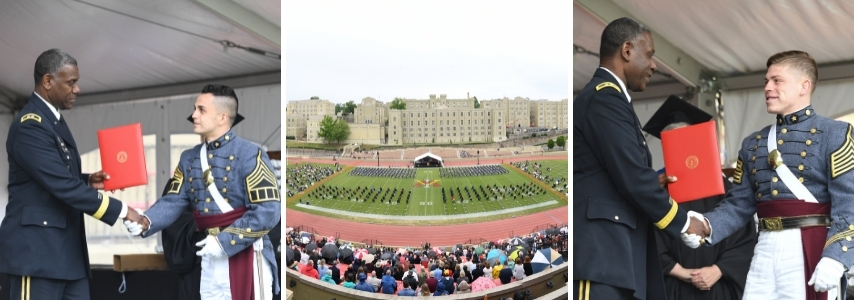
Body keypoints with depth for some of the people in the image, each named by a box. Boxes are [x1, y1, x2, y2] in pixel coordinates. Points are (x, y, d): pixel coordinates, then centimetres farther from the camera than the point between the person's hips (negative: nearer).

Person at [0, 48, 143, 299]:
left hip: (68, 249, 10)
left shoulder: (54, 120, 16)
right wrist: (120, 210, -18)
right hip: (37, 249, -9)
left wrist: (88, 181, 5)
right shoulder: (30, 126, -16)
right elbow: (63, 186, -22)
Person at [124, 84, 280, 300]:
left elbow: (268, 211, -19)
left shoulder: (249, 155, -14)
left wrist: (224, 241, -19)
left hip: (246, 257, -6)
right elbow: (173, 202, 3)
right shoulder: (189, 158, 9)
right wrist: (145, 222, -16)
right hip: (210, 260, 7)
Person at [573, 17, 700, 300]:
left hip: (614, 247, 10)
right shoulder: (605, 97, -11)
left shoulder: (606, 97, 20)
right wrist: (682, 222, -4)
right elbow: (633, 177, -17)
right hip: (600, 250, -10)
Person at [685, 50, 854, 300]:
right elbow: (739, 204, 11)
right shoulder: (752, 144, 14)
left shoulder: (834, 134, 0)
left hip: (810, 249, -4)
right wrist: (706, 226, -7)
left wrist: (834, 258, -19)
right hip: (764, 249, 5)